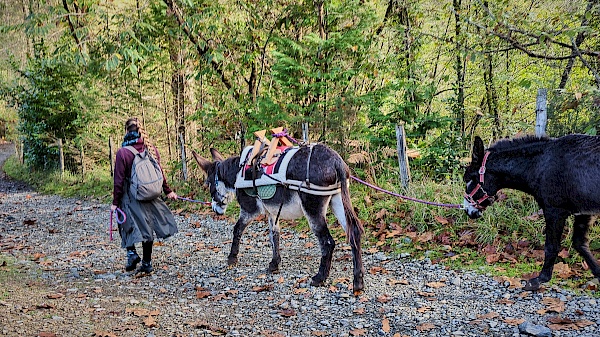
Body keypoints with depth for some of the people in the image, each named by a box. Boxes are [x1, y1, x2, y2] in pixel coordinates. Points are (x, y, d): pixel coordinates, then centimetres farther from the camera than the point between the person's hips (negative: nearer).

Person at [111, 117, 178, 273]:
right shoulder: (151, 149, -1)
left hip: (131, 197, -4)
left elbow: (119, 180, -10)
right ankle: (146, 263, 18)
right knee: (147, 228, 13)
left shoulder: (122, 153, -13)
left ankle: (131, 252, -7)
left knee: (128, 225, 13)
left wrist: (115, 202, -3)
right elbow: (160, 172, 7)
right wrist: (168, 191, 19)